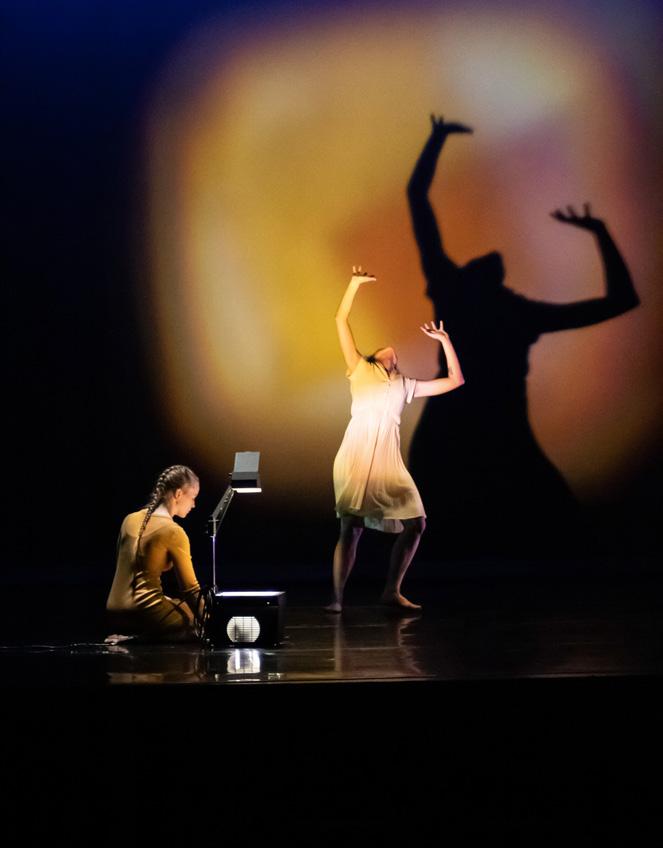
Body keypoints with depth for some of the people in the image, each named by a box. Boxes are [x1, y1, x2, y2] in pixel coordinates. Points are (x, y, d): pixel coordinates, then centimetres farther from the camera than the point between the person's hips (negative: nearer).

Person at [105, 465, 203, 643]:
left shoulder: (130, 520, 9)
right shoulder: (173, 532, -12)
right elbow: (190, 589, -11)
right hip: (143, 613, -8)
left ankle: (138, 636, 7)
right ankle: (146, 638, -5)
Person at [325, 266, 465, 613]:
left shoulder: (405, 386, 25)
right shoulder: (360, 371, 17)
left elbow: (455, 380, 24)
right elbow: (341, 320, 12)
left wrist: (445, 340, 20)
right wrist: (355, 284, 7)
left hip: (389, 464, 4)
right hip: (355, 458, -4)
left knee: (415, 524, 1)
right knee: (351, 528, -8)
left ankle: (391, 592, 13)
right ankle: (337, 598, -3)